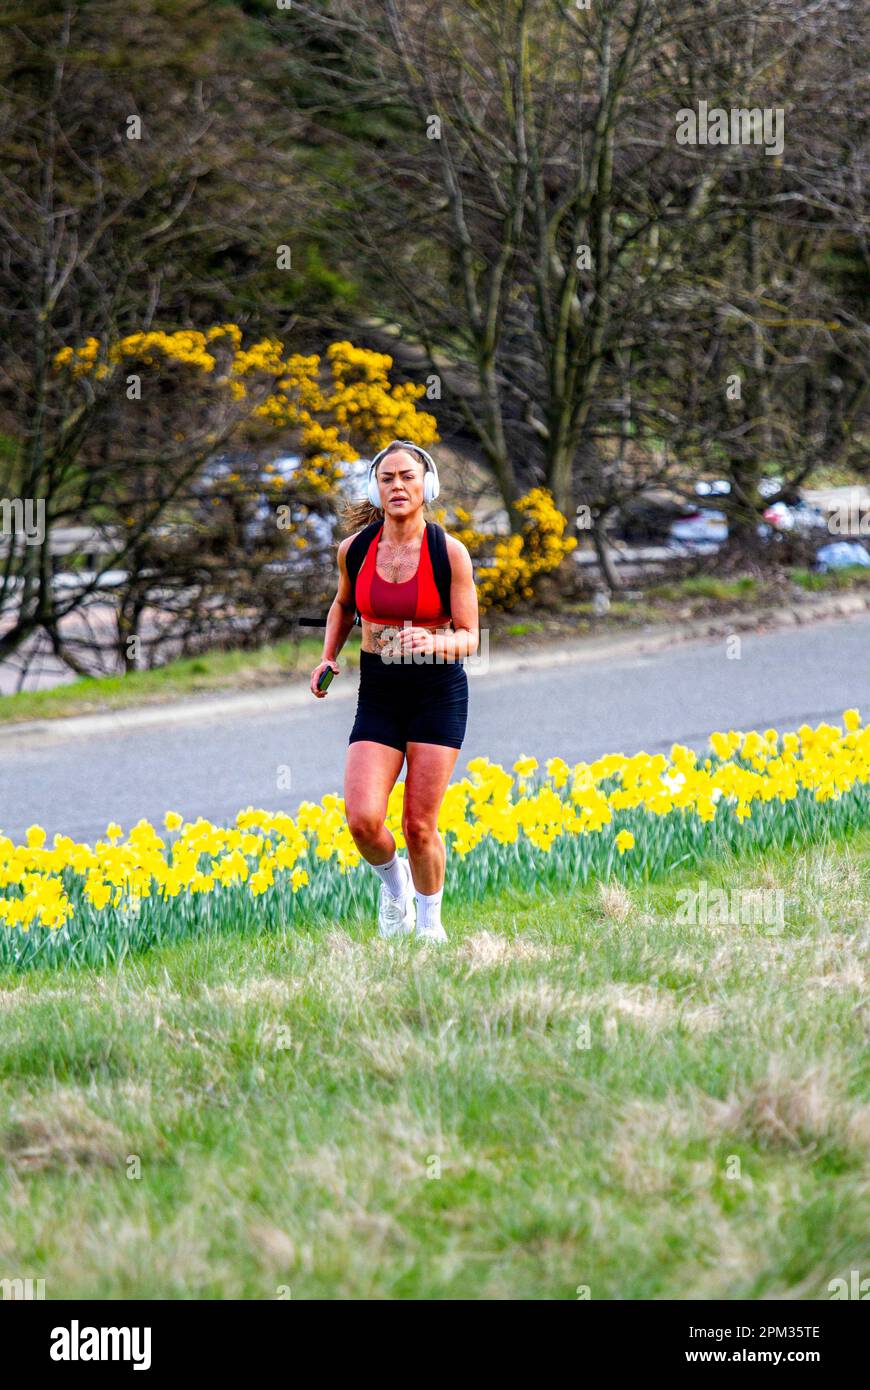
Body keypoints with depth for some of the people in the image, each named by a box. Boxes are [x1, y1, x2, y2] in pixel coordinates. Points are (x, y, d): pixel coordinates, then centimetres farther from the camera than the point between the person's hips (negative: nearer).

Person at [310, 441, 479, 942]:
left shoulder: (450, 553, -10)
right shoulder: (354, 549, -1)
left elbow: (469, 638, -6)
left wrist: (434, 642, -27)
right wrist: (328, 658, 6)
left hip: (439, 693, -2)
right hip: (378, 694, 2)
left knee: (420, 825, -3)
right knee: (362, 819, -13)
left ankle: (430, 921, 22)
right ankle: (393, 878, 22)